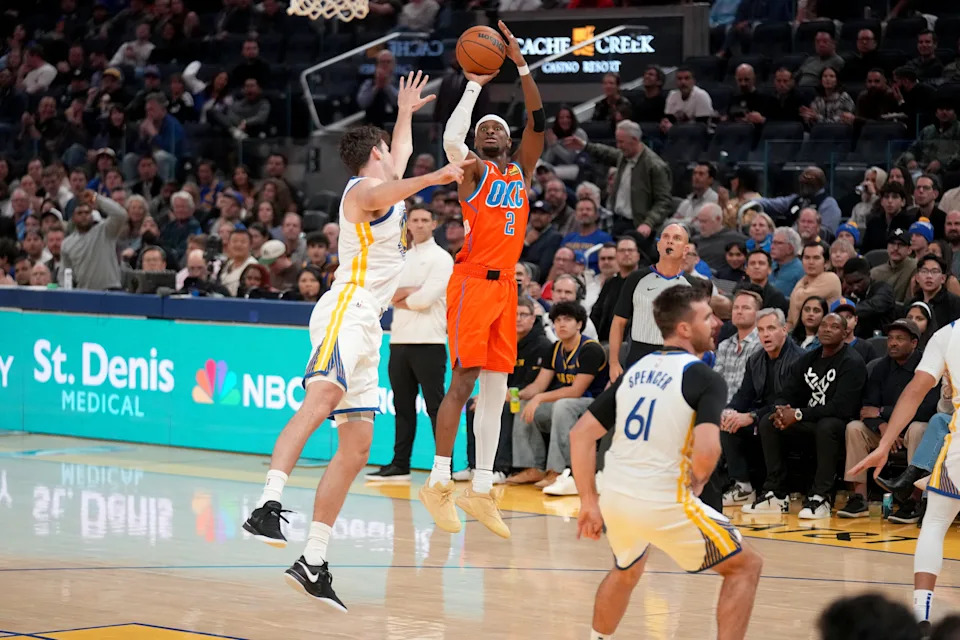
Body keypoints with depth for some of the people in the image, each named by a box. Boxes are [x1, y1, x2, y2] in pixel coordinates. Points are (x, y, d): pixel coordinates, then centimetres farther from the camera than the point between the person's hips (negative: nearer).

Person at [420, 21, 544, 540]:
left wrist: (521, 64, -1)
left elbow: (538, 121, 5)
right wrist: (474, 84, -13)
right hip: (472, 281, -6)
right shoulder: (473, 170, 1)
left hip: (505, 284, 6)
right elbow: (451, 137, -21)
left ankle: (481, 491, 10)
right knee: (464, 381, -11)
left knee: (496, 390, 6)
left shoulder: (521, 170, 16)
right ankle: (439, 484, -10)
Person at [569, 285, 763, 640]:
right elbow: (706, 449, -23)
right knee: (746, 566, 11)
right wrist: (695, 483, -1)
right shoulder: (704, 378, -7)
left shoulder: (635, 370, 13)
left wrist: (589, 503, 15)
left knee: (626, 571, 36)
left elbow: (581, 434, 11)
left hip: (615, 500, 7)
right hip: (664, 504, -7)